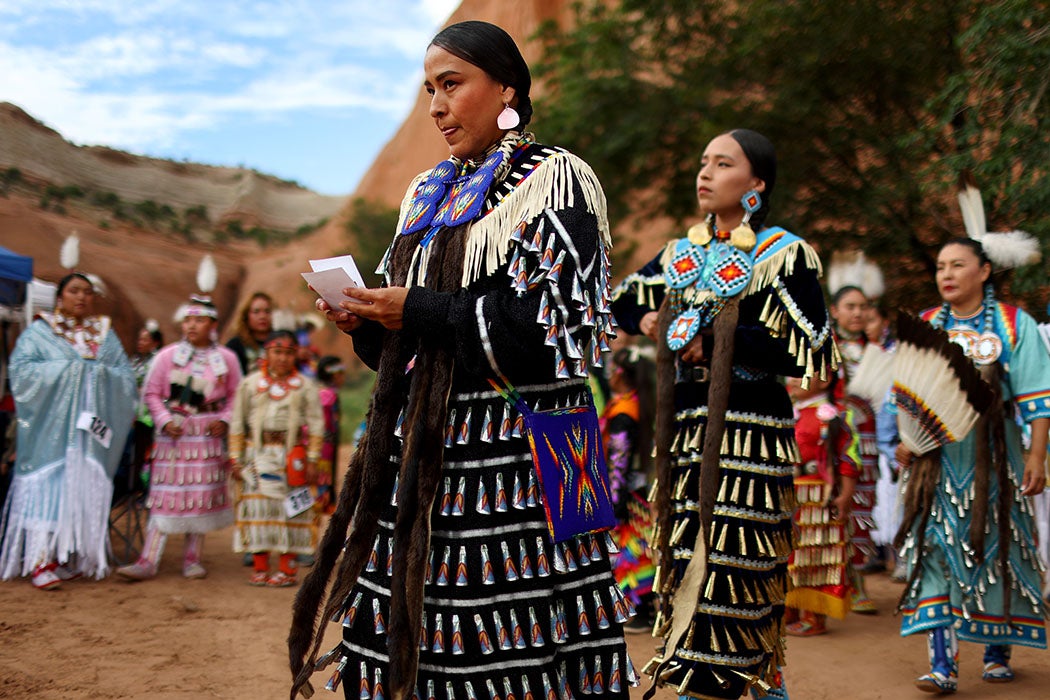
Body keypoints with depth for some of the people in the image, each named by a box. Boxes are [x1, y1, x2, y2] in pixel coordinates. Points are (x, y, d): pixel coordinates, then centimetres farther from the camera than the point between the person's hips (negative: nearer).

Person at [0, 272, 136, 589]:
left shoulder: (106, 335, 14)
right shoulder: (39, 333, 4)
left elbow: (127, 378, 6)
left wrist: (98, 372, -12)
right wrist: (67, 369, -14)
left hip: (91, 426, 3)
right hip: (51, 425, -3)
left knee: (84, 485, 1)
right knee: (48, 484, -8)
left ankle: (73, 556, 6)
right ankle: (42, 559, -8)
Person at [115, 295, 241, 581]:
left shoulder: (226, 358, 3)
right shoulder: (167, 356, 1)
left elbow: (235, 395, 10)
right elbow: (151, 393, 4)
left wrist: (224, 420, -5)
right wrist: (164, 420, -9)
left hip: (208, 435, 1)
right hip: (173, 434, -1)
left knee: (202, 494, 4)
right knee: (165, 495, -2)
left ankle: (192, 559, 16)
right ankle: (148, 562, 0)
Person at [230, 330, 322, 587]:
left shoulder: (304, 386, 4)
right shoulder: (250, 384, 5)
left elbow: (315, 425, 4)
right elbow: (237, 424, 7)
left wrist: (312, 460, -2)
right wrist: (236, 459, 2)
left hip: (291, 453, -1)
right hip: (258, 453, 1)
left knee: (290, 508, 0)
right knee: (257, 506, 0)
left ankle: (287, 568, 8)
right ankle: (260, 568, 9)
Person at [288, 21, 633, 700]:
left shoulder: (554, 179, -2)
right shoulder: (429, 194, 20)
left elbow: (557, 323, -14)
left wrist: (420, 311, -12)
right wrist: (368, 322, 1)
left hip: (512, 449, -7)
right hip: (421, 442, 7)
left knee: (506, 643, -6)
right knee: (399, 631, 6)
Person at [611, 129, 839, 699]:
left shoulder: (786, 255, -2)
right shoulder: (680, 255, 15)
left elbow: (811, 355, -11)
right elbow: (620, 305, 26)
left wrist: (712, 341, -13)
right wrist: (654, 325, 4)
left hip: (747, 435, -6)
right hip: (686, 428, 6)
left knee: (728, 567, -9)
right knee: (687, 562, 7)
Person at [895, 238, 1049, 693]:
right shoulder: (924, 327, 9)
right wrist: (905, 441, -1)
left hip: (992, 459, -1)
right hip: (938, 458, 2)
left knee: (996, 551, 6)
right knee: (935, 550, -8)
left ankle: (997, 653, 24)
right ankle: (943, 667, -9)